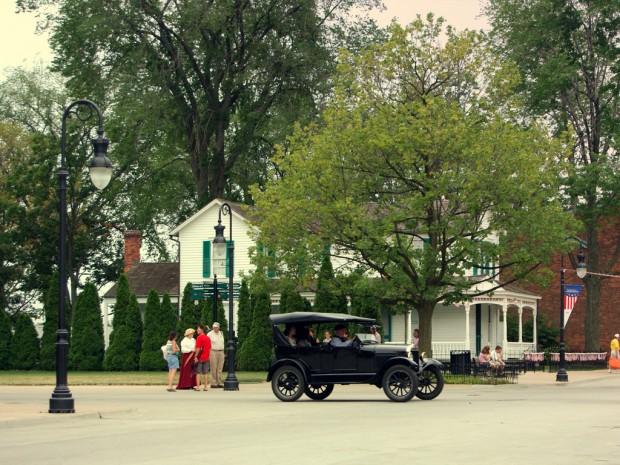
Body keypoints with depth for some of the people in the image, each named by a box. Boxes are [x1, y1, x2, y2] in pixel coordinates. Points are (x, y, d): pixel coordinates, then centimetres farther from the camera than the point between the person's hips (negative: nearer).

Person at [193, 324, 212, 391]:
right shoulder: (208, 338, 9)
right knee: (206, 373, 7)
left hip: (200, 358, -6)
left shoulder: (199, 337, -10)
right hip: (206, 358, 6)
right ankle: (206, 387, 6)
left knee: (198, 372, 0)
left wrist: (196, 356, -13)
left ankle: (198, 387, -2)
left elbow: (198, 348, -15)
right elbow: (209, 348, 13)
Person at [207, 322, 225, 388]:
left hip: (221, 352, 5)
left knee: (220, 369, 4)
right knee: (213, 369, -5)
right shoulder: (210, 334, -2)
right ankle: (213, 383, -3)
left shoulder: (221, 334, 14)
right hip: (213, 352, -5)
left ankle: (219, 382, 8)